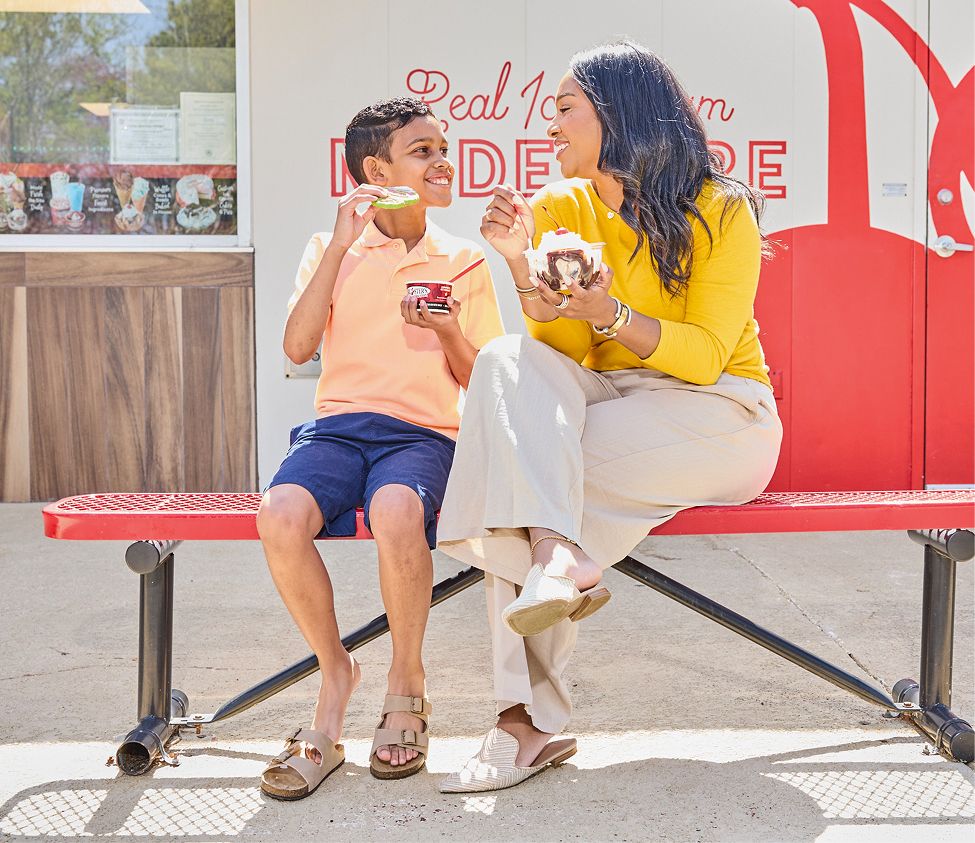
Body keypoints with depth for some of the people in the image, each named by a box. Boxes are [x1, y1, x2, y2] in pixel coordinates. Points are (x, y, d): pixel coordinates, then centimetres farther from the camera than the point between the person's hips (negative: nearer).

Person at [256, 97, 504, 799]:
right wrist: (343, 245, -6)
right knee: (280, 514, -32)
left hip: (424, 432, -1)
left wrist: (449, 334, -10)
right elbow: (298, 347, -3)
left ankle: (407, 683, -10)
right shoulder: (331, 250, 13)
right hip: (337, 423, 1)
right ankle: (336, 672, -6)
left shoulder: (464, 263, 13)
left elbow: (479, 383, 11)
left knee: (396, 511, -37)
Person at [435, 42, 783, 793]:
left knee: (524, 471, -27)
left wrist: (609, 314, -28)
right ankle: (560, 553, -39)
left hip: (716, 413, -4)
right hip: (605, 408, 5)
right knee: (508, 361, -26)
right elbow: (562, 352, -1)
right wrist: (524, 265, -16)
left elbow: (704, 356, -13)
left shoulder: (721, 212, -6)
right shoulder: (561, 209, 6)